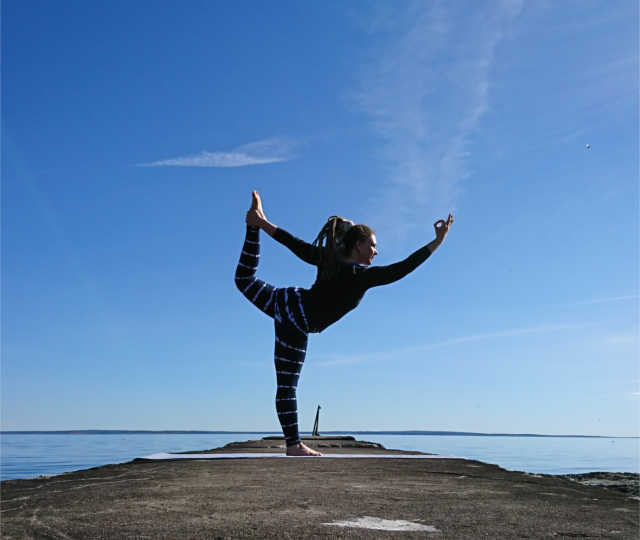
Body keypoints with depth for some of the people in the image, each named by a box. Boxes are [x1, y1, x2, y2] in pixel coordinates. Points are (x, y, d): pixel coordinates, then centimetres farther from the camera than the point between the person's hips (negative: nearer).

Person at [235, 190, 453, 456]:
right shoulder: (362, 275, -17)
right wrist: (438, 241, -13)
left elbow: (296, 245, 6)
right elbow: (402, 268, -17)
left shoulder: (328, 257, 2)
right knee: (286, 388, 1)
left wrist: (262, 224, 18)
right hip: (295, 324, -7)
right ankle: (294, 445, 12)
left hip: (285, 301, 7)